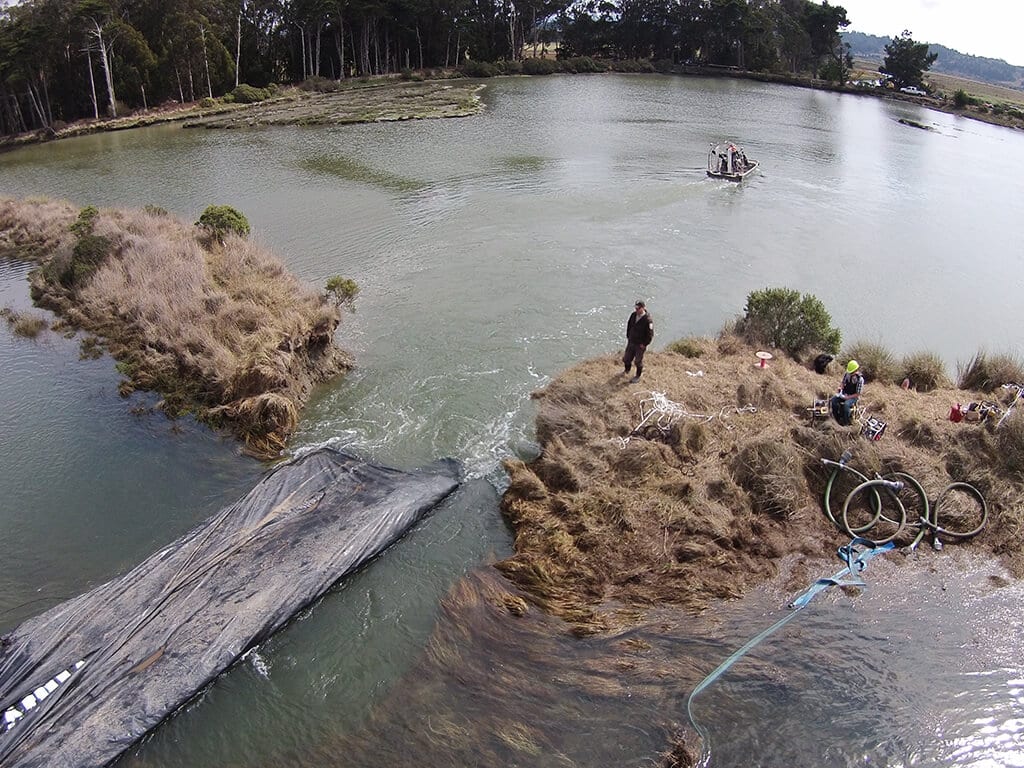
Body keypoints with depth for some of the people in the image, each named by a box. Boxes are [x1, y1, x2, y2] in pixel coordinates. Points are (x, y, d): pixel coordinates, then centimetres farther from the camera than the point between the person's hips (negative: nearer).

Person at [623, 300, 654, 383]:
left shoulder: (648, 320, -24)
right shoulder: (633, 315, -5)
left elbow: (650, 335, -18)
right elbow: (629, 325, 13)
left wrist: (644, 344, -15)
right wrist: (628, 337, 11)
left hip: (640, 345, -6)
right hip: (631, 342, 6)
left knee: (638, 361, 9)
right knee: (626, 358, 17)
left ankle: (638, 376, 31)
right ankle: (627, 371, 45)